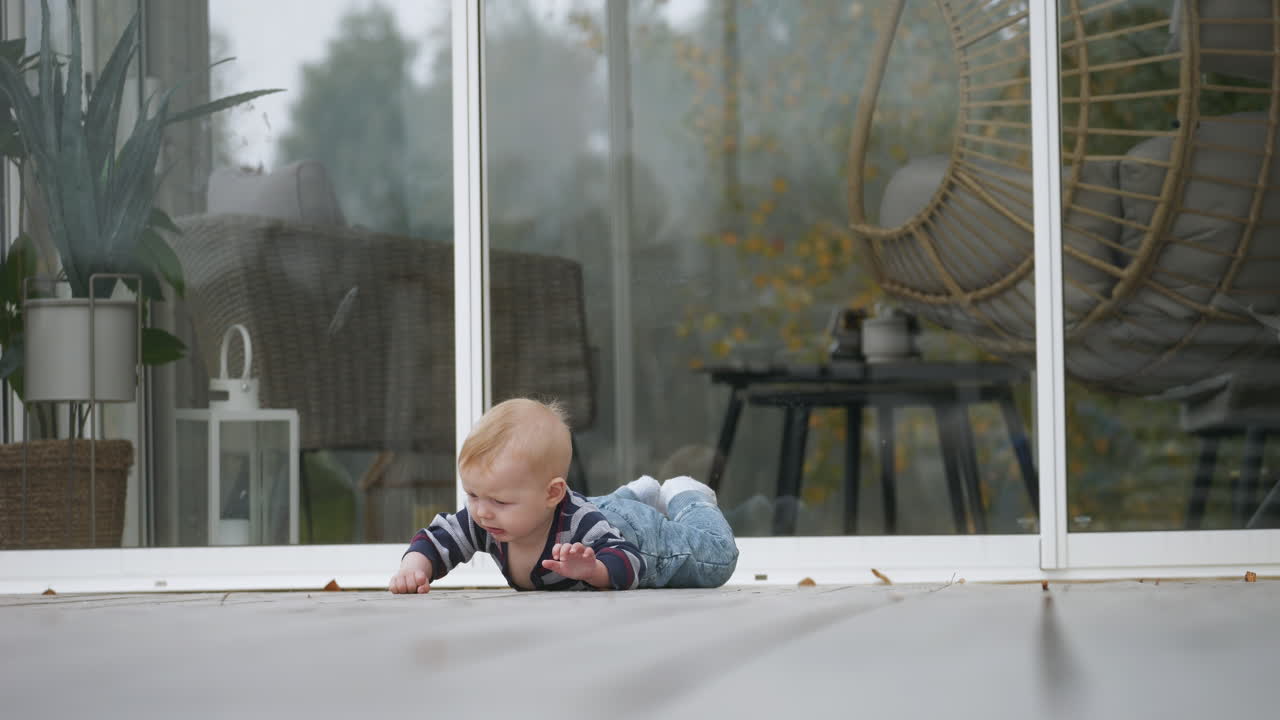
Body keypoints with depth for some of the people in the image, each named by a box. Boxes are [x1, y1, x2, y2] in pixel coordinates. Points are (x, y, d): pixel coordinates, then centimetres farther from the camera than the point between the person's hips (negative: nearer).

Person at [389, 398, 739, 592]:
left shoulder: (579, 524, -52)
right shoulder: (482, 518, -36)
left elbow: (628, 565, -54)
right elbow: (437, 538, -28)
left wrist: (591, 570, -75)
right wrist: (414, 567, -50)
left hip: (637, 534, -6)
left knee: (717, 557, 12)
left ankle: (683, 499, 38)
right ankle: (639, 494, 60)